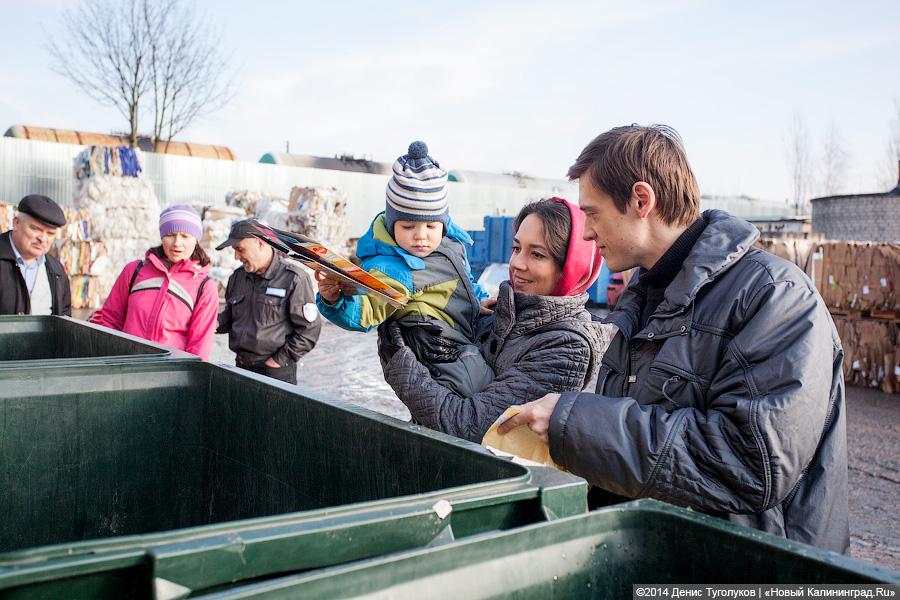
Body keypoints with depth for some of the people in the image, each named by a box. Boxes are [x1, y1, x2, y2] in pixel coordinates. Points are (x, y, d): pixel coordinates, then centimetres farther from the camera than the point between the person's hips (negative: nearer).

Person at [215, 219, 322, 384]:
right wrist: (215, 323, 0)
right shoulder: (238, 277, 10)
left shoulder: (293, 278, -11)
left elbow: (309, 329, -12)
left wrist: (280, 360, -12)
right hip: (241, 367, 6)